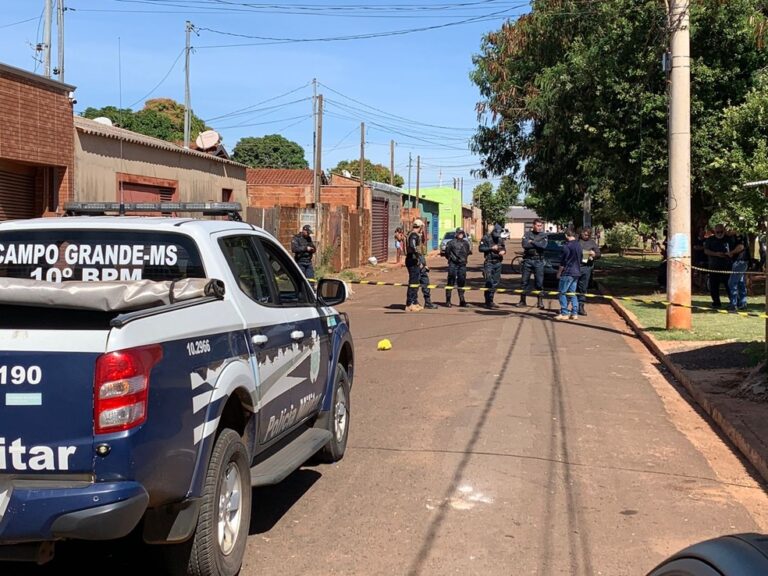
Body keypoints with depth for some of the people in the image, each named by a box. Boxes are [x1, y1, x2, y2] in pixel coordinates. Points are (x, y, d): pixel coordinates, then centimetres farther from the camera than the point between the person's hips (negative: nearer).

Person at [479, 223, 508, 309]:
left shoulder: (501, 238, 8)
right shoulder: (486, 238, -7)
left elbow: (504, 247, 18)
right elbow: (481, 248, -9)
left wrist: (503, 251, -5)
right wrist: (491, 248, -18)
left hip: (498, 263, 6)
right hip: (489, 262, -6)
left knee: (495, 282, 10)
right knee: (489, 282, -12)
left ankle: (490, 301, 21)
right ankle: (488, 302, -10)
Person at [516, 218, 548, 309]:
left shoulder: (544, 235, 4)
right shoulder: (527, 234, 3)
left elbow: (544, 246, -14)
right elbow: (525, 245, -14)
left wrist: (532, 242, -10)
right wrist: (537, 244, -11)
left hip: (539, 261, -1)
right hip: (528, 260, 1)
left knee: (539, 282, -2)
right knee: (524, 281, 5)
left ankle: (540, 302, 5)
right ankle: (522, 300, 16)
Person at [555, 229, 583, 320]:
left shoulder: (567, 246, -15)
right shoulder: (579, 245, 10)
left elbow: (563, 262, -13)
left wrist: (559, 273, -4)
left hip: (567, 272, -8)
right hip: (576, 272, 8)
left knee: (562, 293, -1)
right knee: (572, 293, 13)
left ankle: (564, 313, -3)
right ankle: (575, 313, 10)